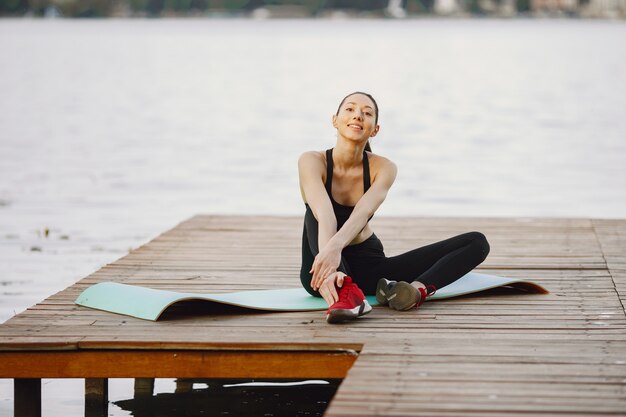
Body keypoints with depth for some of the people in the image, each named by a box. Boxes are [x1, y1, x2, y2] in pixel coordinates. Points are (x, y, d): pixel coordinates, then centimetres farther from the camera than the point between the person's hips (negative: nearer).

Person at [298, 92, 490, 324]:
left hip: (368, 266, 3)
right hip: (320, 263, -3)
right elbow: (325, 216, -34)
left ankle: (418, 288, -40)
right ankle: (345, 291, -52)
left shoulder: (383, 168, -9)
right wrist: (329, 264, -53)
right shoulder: (313, 162, -15)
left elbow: (363, 212, -31)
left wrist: (335, 246, -51)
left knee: (476, 243, -10)